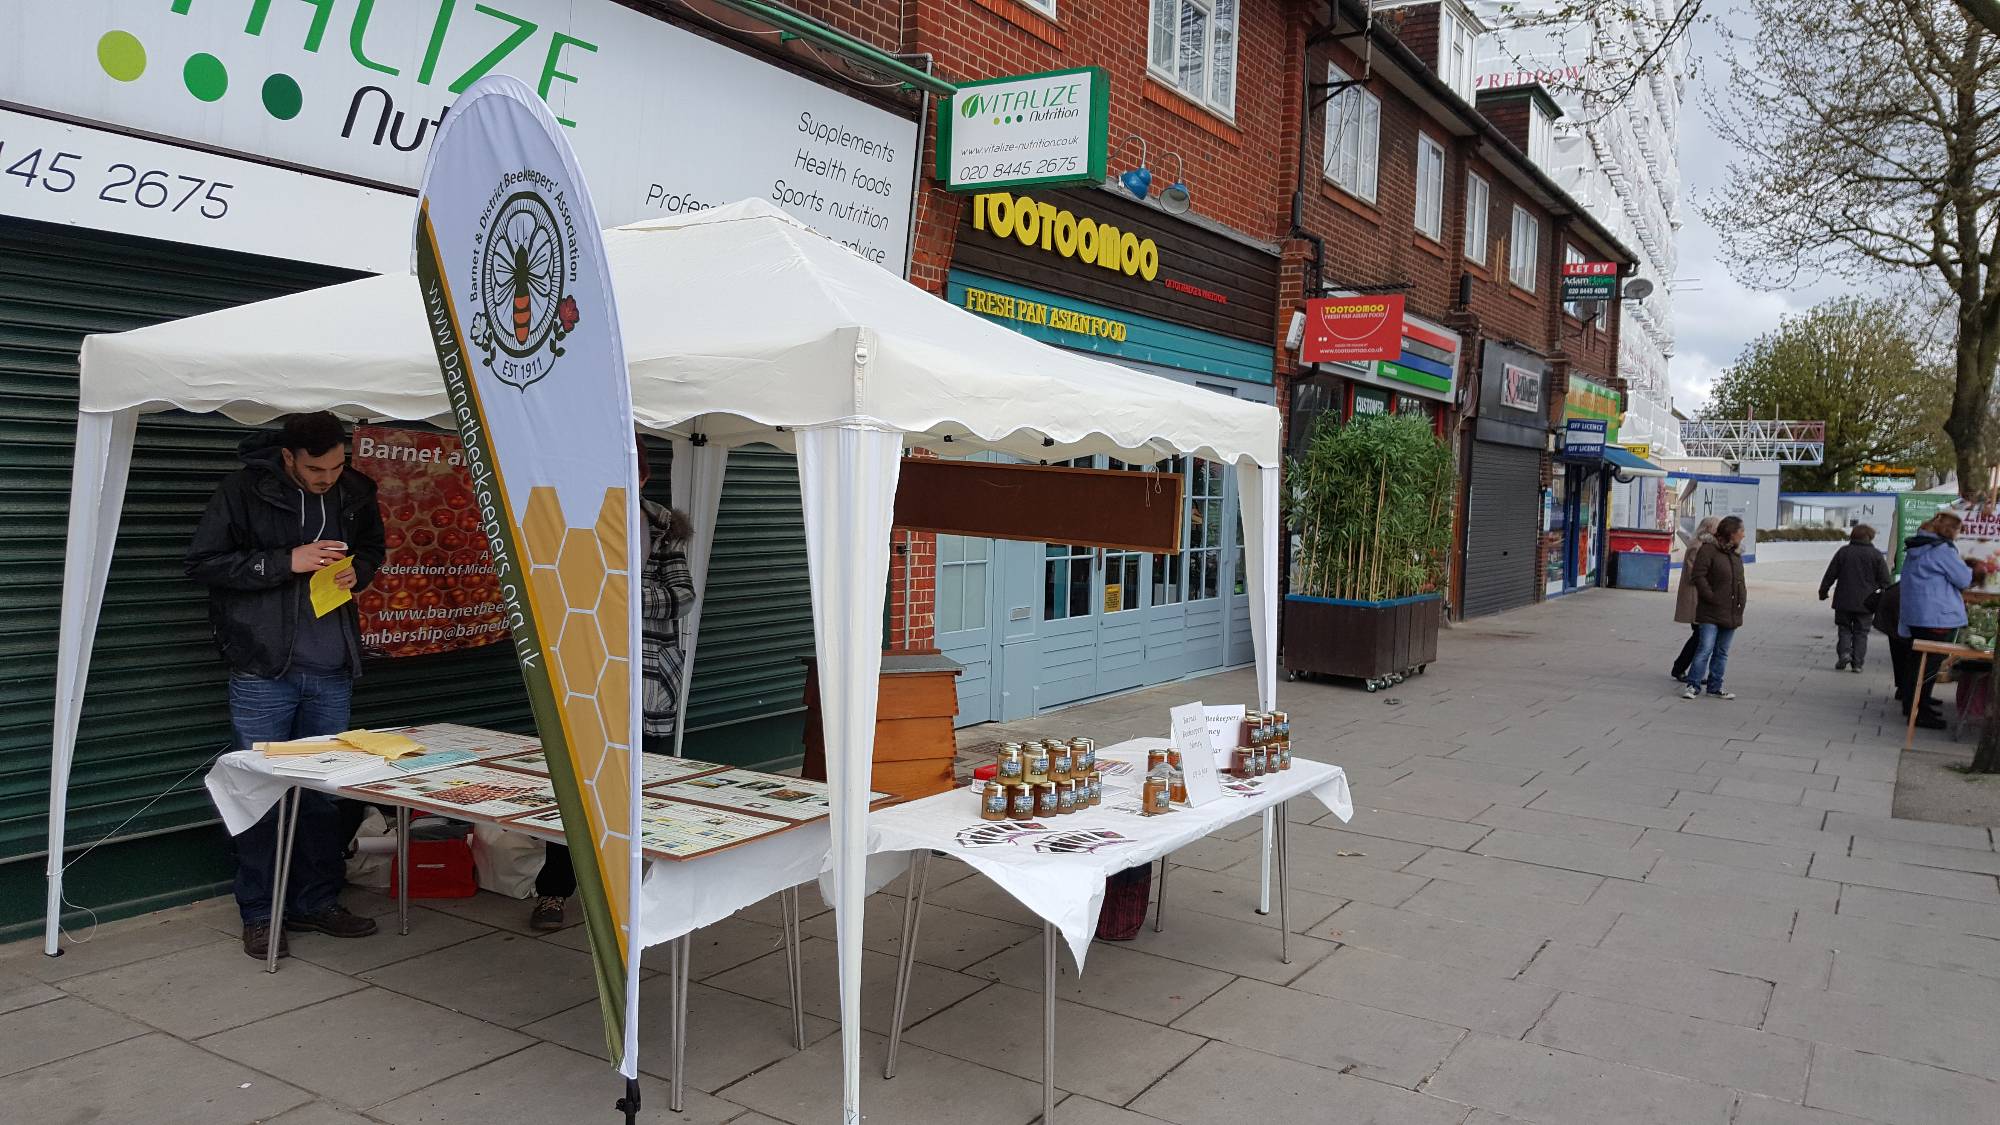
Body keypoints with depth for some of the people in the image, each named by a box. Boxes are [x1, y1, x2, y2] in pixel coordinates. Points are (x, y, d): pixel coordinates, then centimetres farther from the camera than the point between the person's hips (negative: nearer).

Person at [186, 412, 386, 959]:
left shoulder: (355, 493, 3)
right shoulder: (244, 490, -9)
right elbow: (204, 561, -10)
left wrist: (357, 571, -3)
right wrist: (286, 561, -20)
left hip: (331, 672, 4)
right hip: (263, 672, -4)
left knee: (328, 789, 12)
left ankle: (316, 901, 26)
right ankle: (260, 913, 16)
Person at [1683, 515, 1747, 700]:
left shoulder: (1736, 554, 15)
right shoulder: (1709, 549, -9)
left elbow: (1739, 580, 24)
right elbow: (1698, 576, -14)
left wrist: (1741, 598, 10)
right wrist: (1711, 597, -16)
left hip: (1731, 613, 8)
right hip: (1711, 613, -8)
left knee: (1722, 652, 11)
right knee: (1705, 649, -11)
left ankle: (1715, 687, 17)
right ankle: (1693, 686, -5)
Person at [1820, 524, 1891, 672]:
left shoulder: (1843, 552, 0)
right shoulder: (1876, 555, -1)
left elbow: (1830, 574, 3)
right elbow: (1885, 581, -1)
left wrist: (1823, 591, 13)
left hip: (1844, 600, 0)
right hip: (1865, 603, 0)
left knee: (1844, 628, 13)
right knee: (1861, 633, 6)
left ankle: (1844, 652, -9)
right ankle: (1857, 663, 1)